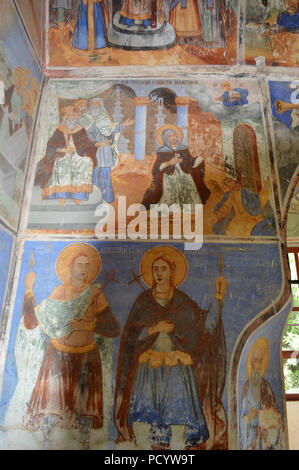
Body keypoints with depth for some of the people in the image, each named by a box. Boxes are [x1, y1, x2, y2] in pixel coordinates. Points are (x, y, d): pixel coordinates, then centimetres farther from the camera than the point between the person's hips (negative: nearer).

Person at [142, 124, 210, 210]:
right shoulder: (162, 151, 3)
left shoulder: (184, 149, 11)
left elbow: (191, 162, 10)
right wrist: (169, 163, -14)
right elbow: (157, 168, -2)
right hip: (169, 179, -3)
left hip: (185, 177, 3)